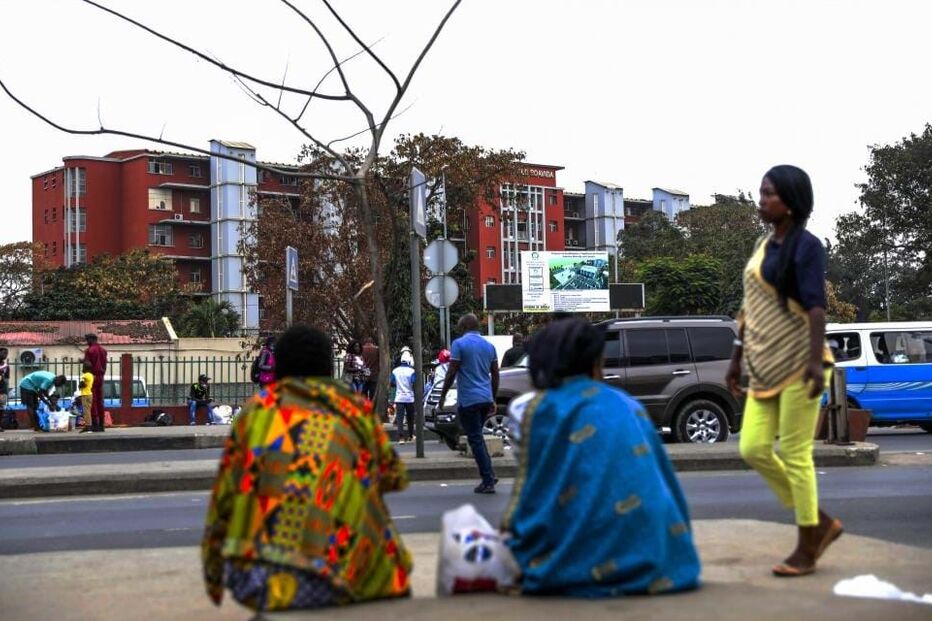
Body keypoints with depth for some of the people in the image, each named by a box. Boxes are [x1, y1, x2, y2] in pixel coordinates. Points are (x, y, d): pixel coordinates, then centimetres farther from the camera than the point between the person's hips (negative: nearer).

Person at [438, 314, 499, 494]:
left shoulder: (459, 344, -7)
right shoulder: (489, 346, 11)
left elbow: (451, 373, -11)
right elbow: (495, 375, 14)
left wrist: (443, 395, 0)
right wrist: (493, 400, 21)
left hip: (468, 400, -6)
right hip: (486, 398, 6)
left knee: (475, 440, -2)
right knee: (477, 437, 21)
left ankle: (488, 481, -4)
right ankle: (489, 475, 14)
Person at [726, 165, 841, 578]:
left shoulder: (806, 246, -8)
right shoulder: (763, 245, 15)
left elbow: (815, 305, -18)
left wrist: (816, 359, -28)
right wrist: (737, 358, 20)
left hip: (797, 365, -8)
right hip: (765, 367, 8)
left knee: (795, 454, -4)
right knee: (753, 448, 2)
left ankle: (807, 549, 8)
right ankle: (821, 522, 16)